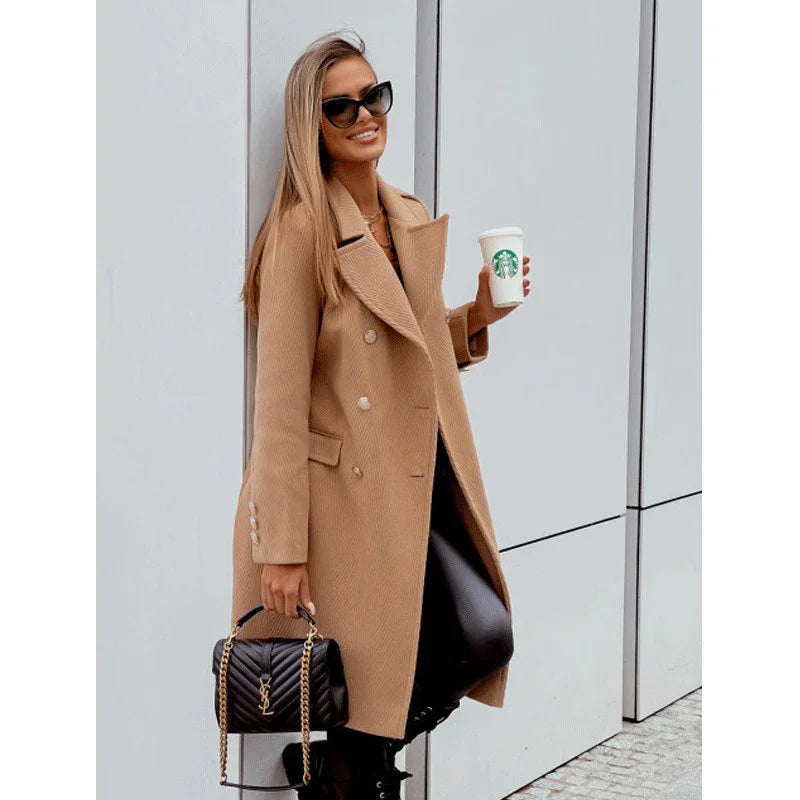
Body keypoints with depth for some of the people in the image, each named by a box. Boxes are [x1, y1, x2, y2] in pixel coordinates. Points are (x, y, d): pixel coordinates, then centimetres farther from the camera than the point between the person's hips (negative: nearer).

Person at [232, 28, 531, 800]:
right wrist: (282, 548, -18)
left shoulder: (415, 222, 10)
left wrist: (478, 316, 3)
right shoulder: (302, 233, -12)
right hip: (346, 492, -7)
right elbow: (280, 397, -15)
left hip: (421, 484, 7)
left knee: (487, 635, -1)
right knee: (366, 669, -2)